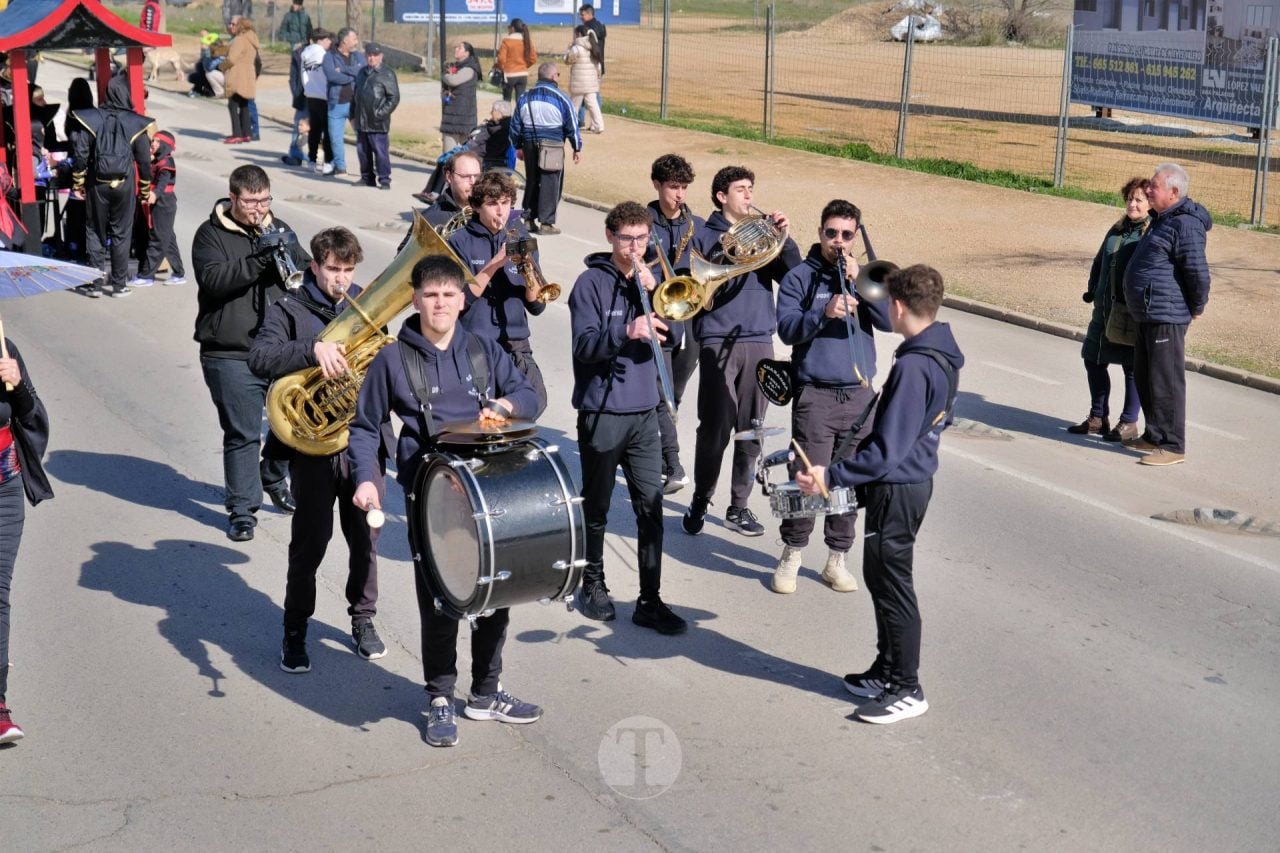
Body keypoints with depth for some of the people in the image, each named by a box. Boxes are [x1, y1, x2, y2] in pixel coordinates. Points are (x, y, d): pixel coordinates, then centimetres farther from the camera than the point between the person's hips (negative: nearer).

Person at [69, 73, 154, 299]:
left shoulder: (90, 119, -5)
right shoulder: (136, 124, -5)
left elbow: (81, 154, -5)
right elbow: (144, 161, 0)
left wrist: (78, 183, 5)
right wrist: (145, 190, 10)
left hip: (97, 184, 0)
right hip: (124, 185, 0)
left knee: (96, 233, 9)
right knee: (122, 234, 8)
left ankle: (94, 284, 10)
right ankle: (119, 284, 11)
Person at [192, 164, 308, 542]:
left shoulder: (278, 228, 13)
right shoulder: (211, 234, -2)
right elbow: (213, 280, -18)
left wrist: (290, 252, -14)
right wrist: (258, 257, -28)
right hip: (231, 355, -5)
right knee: (242, 434, -2)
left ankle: (274, 479, 39)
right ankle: (242, 510, 8)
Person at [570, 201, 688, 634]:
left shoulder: (650, 278, 9)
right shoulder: (592, 282, -6)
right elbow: (584, 344, -17)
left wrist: (654, 293, -14)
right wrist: (626, 331, -34)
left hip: (644, 412, 4)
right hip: (602, 414, -4)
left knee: (651, 508, 1)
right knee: (596, 508, 9)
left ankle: (650, 601, 6)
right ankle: (593, 585, 28)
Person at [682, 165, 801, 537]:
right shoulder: (704, 235, 5)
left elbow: (792, 275, 2)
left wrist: (784, 238, -12)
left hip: (759, 342, 3)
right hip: (718, 342, -3)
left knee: (751, 430, 5)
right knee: (715, 429, -5)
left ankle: (739, 507, 16)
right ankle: (700, 502, 12)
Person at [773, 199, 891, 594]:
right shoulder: (799, 277, 2)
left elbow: (890, 320, -3)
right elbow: (787, 329, -8)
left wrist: (858, 280, -12)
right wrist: (824, 313, -24)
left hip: (860, 396, 3)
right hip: (815, 395, -3)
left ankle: (837, 560, 19)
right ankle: (791, 557, 10)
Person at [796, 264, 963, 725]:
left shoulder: (913, 367, -26)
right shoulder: (942, 354, 4)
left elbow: (886, 451, -28)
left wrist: (832, 476, -25)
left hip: (896, 488, -10)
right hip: (913, 477, 10)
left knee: (892, 584, 3)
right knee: (880, 577, 20)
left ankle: (907, 689, 15)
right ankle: (888, 670, 33)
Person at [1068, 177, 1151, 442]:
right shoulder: (1117, 230, 13)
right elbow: (1099, 262, 24)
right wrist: (1093, 290, 15)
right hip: (1105, 308, 8)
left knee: (1133, 367, 2)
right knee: (1094, 360, 12)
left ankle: (1129, 423, 13)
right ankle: (1098, 417, 25)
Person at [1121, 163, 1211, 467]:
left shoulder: (1185, 225, -18)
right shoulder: (1164, 220, 15)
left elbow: (1198, 272, -20)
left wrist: (1196, 309, -8)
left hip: (1167, 317, -11)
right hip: (1147, 316, 11)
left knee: (1165, 382, -6)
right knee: (1144, 377, 17)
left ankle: (1173, 446, 0)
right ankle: (1154, 436, 28)